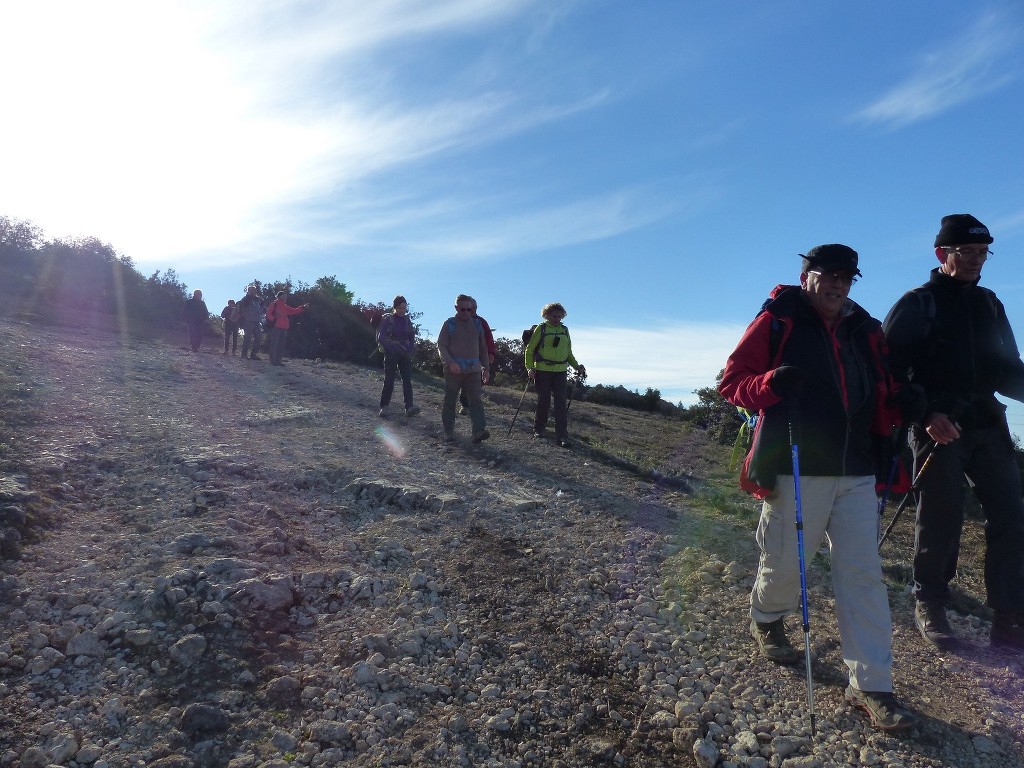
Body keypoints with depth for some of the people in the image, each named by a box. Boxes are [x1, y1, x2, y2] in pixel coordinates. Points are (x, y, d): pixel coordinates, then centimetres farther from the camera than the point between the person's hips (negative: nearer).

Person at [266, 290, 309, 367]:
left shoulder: (285, 307, 20)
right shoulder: (274, 305, 0)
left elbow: (295, 311, 17)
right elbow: (268, 314, -5)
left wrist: (303, 307, 9)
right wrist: (273, 319, -20)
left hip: (284, 329, 8)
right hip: (276, 328, -8)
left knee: (281, 345, 9)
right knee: (274, 344, -8)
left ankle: (278, 361, 16)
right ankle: (273, 361, -6)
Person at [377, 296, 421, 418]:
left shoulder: (407, 320, 11)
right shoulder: (387, 319, -1)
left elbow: (412, 337, 13)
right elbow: (381, 337, -7)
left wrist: (410, 350, -3)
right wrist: (392, 349, -15)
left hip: (405, 354, 3)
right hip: (391, 354, -3)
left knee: (407, 379, -9)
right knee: (389, 380, -4)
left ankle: (409, 407, -16)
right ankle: (383, 407, 6)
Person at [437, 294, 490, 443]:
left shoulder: (477, 324, 12)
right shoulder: (449, 324, 0)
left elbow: (483, 347, 18)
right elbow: (441, 346, -5)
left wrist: (486, 367, 14)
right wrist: (450, 362, -20)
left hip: (474, 370, 3)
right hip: (454, 370, -3)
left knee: (476, 400, -10)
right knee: (450, 401, 4)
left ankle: (479, 431, -17)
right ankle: (449, 432, 13)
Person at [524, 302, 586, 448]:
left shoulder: (565, 330, 14)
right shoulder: (541, 328, 0)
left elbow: (568, 353, 22)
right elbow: (530, 349, 0)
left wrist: (577, 366, 10)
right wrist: (529, 367, -10)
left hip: (561, 371, 3)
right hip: (543, 370, -3)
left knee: (561, 403, -3)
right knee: (543, 401, 4)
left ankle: (562, 436, -3)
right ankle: (539, 430, 21)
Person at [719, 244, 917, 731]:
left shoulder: (866, 331, 15)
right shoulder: (777, 321, 0)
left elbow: (882, 395, 25)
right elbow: (732, 381, -3)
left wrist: (893, 409, 3)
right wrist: (770, 383, -22)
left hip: (856, 472, 5)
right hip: (796, 470, -4)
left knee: (863, 573, 3)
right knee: (785, 562, 6)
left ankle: (871, 685, 11)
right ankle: (766, 618, 39)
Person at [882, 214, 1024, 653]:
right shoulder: (917, 304, -1)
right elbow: (892, 370, -8)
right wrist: (926, 414, -18)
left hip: (987, 423, 6)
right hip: (939, 426, -6)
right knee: (941, 520, -1)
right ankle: (929, 609, 16)